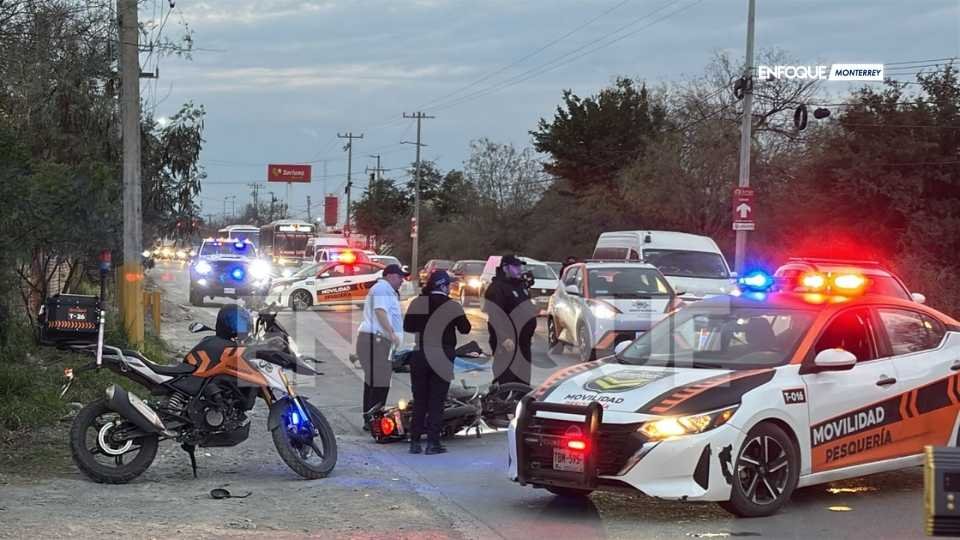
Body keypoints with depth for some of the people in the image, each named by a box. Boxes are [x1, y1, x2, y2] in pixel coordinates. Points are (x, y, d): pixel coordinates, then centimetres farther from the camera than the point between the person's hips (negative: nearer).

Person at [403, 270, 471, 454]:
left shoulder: (417, 303, -1)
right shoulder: (453, 306, -7)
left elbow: (407, 326, 3)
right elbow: (465, 329, 0)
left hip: (420, 356, 2)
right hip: (443, 357, -2)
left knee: (419, 400, 10)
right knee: (437, 401, 3)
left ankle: (415, 441, 8)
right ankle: (433, 442, -1)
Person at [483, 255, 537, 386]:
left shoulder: (520, 285, 17)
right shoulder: (497, 288, -13)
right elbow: (495, 316, -22)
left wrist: (530, 334, 24)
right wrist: (504, 338, -29)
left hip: (523, 340, 9)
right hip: (507, 341, -9)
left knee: (523, 377, 16)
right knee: (508, 377, -12)